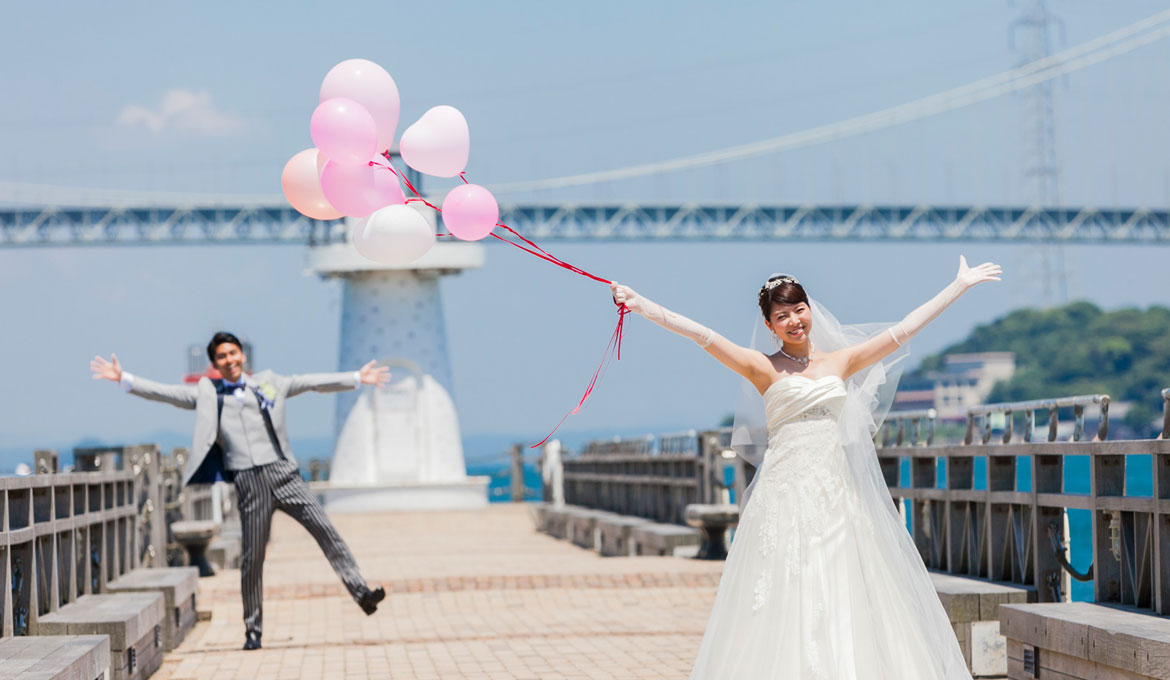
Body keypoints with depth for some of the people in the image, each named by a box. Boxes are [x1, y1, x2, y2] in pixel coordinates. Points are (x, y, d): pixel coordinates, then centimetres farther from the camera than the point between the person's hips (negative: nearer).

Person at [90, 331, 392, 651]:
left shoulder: (268, 383, 15)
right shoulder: (206, 393, 11)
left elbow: (310, 382, 19)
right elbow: (165, 393, 7)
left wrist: (356, 378, 21)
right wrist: (123, 378, -2)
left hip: (283, 472, 1)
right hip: (248, 482, -1)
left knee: (324, 529, -11)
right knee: (252, 558, 1)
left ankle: (361, 592, -10)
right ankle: (253, 631, 10)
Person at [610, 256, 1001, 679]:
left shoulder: (840, 361, 13)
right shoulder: (763, 368, 3)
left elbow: (904, 330, 17)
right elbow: (700, 334, -6)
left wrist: (960, 286, 19)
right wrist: (639, 304, -15)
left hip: (836, 496, 3)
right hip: (783, 496, -3)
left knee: (844, 605, 0)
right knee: (785, 607, -6)